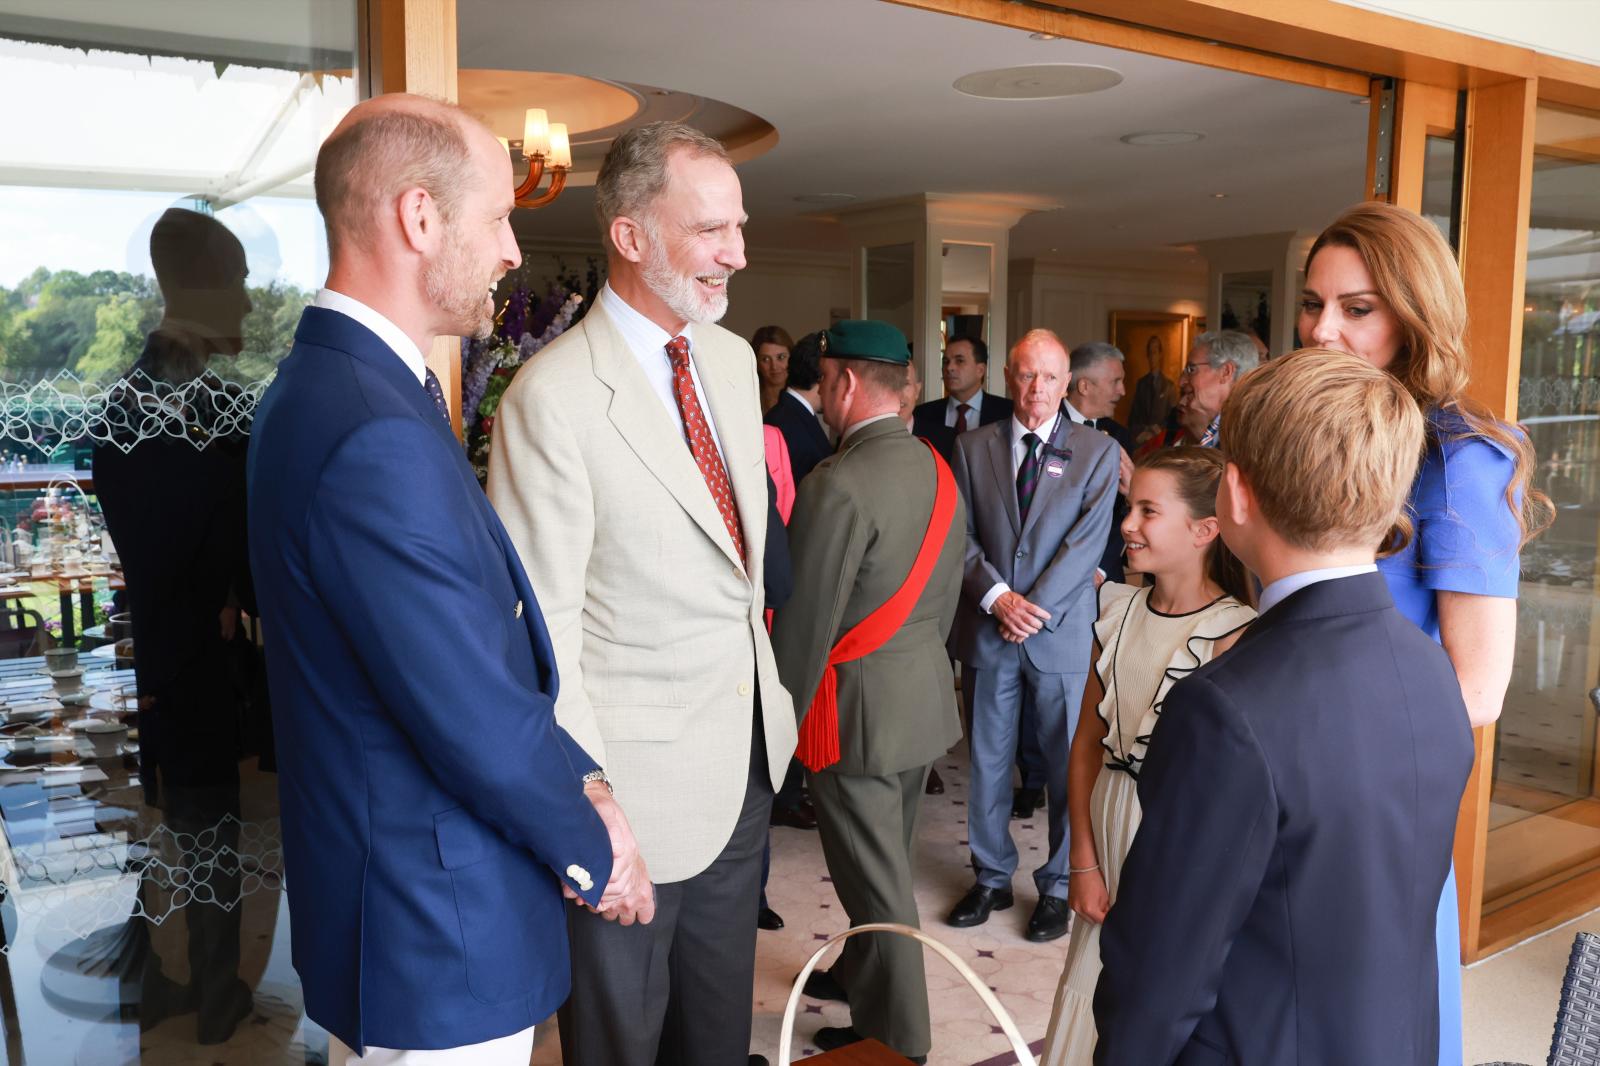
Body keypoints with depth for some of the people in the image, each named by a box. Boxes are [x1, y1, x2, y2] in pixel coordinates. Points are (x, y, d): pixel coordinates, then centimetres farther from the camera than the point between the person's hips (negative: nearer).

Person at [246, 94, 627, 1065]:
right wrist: (593, 848, -8)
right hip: (441, 944, -9)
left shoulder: (330, 383, 5)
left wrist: (578, 783, 2)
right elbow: (478, 721, -24)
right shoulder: (376, 435, -28)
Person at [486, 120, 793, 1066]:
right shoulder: (553, 398, -20)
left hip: (751, 759, 7)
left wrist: (775, 702, 12)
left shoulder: (733, 359, 4)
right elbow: (543, 630, -19)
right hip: (643, 779, -6)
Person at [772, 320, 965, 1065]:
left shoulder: (840, 484, -22)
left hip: (857, 704, -8)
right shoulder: (939, 472, 4)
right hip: (924, 693, 8)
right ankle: (863, 974, 43)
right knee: (889, 859, 23)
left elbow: (806, 621, -19)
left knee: (874, 873, 6)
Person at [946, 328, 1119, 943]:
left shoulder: (1097, 452, 2)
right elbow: (960, 535, 2)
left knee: (1068, 763, 5)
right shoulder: (973, 448, 7)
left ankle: (1058, 886, 22)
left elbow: (1087, 540, -7)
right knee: (988, 760, 10)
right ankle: (992, 878, 27)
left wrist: (1037, 607, -14)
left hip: (1062, 633, -2)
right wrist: (997, 596, -12)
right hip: (988, 631, 2)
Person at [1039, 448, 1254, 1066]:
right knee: (1090, 995, 16)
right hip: (1108, 821, 5)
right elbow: (1087, 741, 4)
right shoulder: (1119, 612, 1)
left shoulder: (1234, 634, -17)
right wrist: (1083, 863, 2)